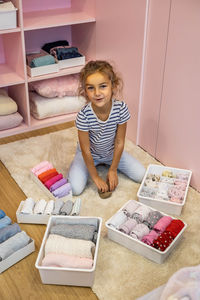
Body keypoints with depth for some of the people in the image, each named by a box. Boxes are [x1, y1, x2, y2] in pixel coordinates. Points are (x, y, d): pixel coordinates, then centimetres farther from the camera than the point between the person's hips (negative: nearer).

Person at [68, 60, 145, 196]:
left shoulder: (121, 108, -28)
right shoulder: (84, 115, -33)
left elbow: (120, 142, -16)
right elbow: (86, 150, -21)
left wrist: (113, 170, -10)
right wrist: (96, 177, -13)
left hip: (112, 152, 2)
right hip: (90, 154, -2)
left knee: (141, 175, -1)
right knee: (76, 188, -16)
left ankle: (107, 163, 21)